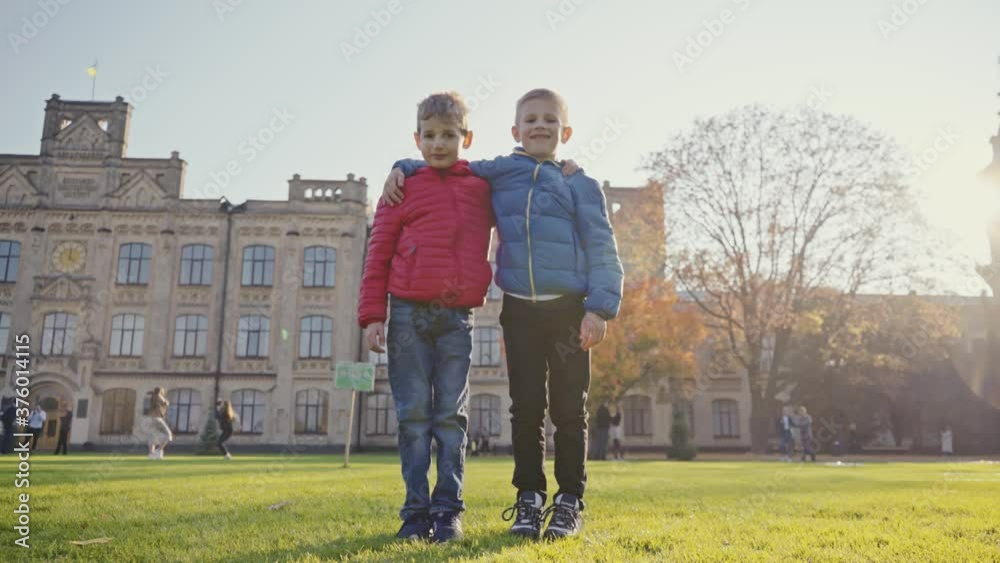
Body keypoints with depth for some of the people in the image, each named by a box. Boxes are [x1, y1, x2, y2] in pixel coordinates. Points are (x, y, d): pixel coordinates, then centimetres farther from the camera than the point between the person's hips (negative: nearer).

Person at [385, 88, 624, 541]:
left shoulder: (581, 185, 6)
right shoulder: (495, 174, 12)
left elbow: (602, 249, 0)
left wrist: (600, 308, -10)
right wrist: (403, 169, 9)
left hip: (569, 309, -1)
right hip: (519, 310, 2)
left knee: (569, 408, 4)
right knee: (526, 407, 5)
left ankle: (570, 500, 15)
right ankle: (529, 497, 17)